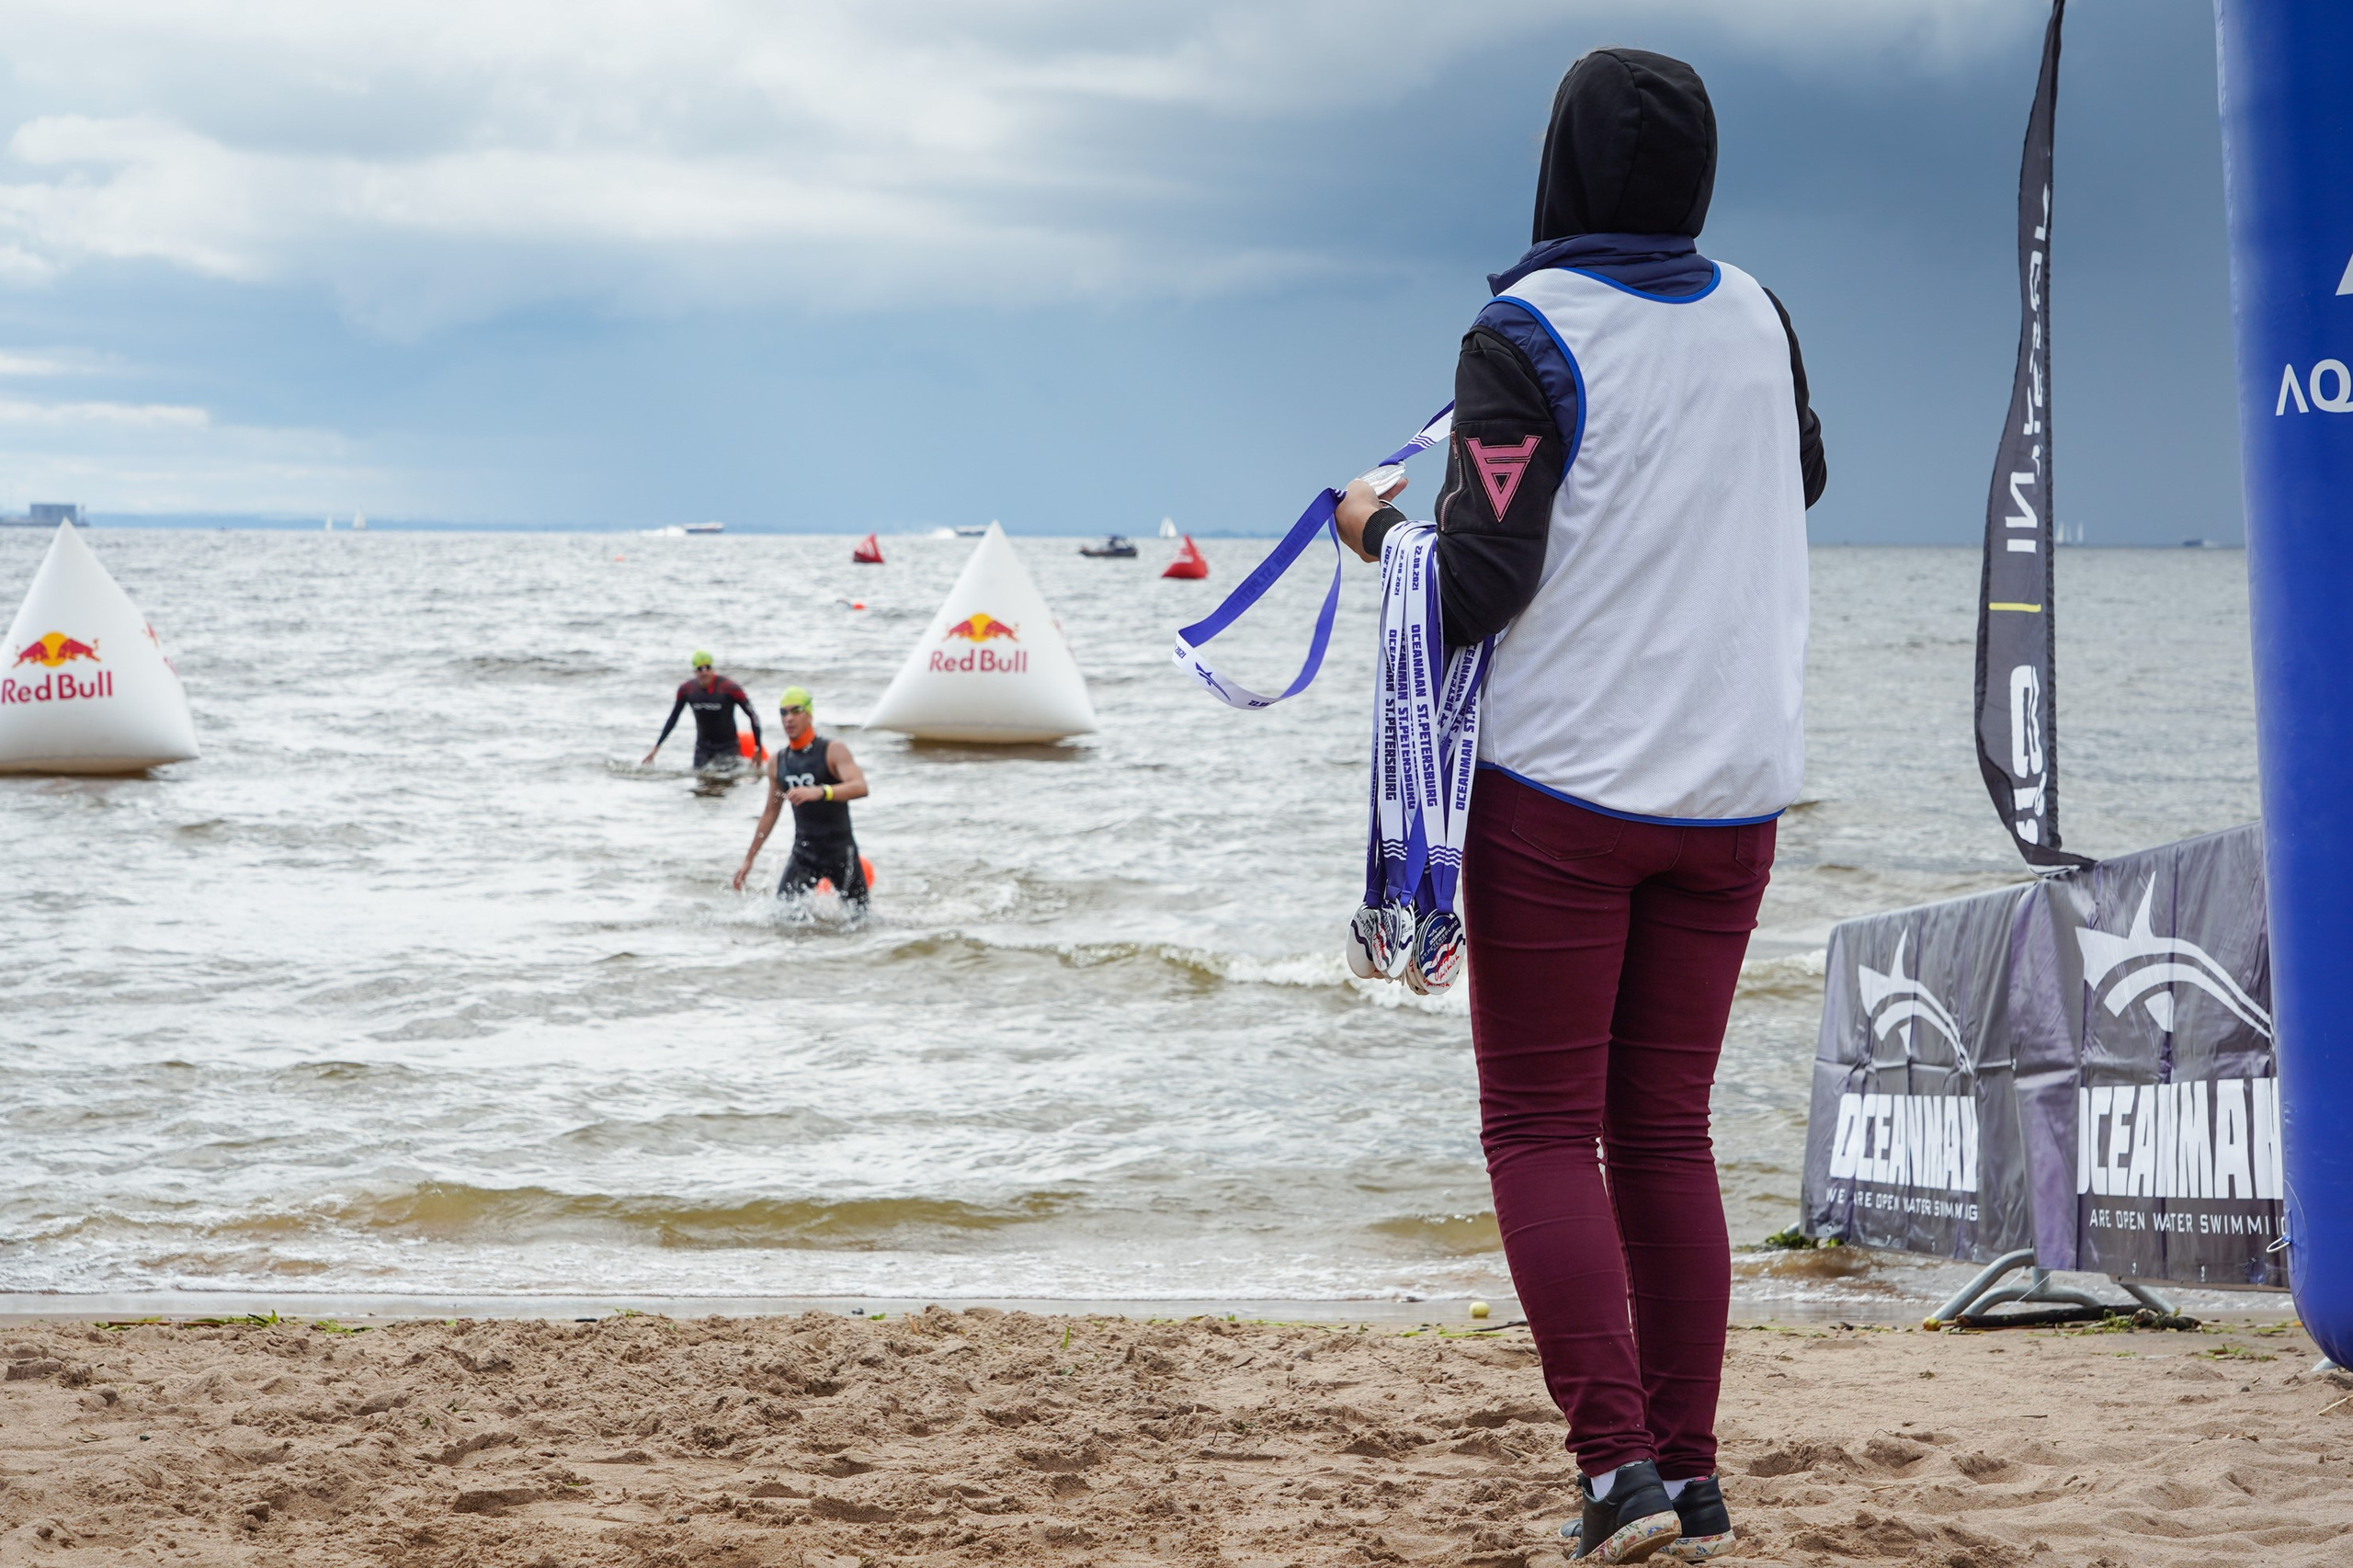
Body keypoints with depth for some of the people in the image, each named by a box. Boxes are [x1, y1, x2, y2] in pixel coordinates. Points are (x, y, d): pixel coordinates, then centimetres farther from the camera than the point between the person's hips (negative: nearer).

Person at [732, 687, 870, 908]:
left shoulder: (833, 751, -10)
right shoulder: (777, 762, 5)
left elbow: (860, 787, -27)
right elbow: (770, 812, 16)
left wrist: (820, 792, -45)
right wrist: (749, 859, 16)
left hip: (840, 851, -3)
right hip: (803, 854, 3)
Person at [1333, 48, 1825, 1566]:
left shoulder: (1529, 338, -11)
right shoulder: (1756, 318, 7)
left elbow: (1479, 580, -16)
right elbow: (1801, 478, 27)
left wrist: (1376, 527, 2)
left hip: (1562, 788, -5)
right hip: (1729, 796, 5)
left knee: (1543, 1129, 0)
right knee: (1667, 1133, 11)